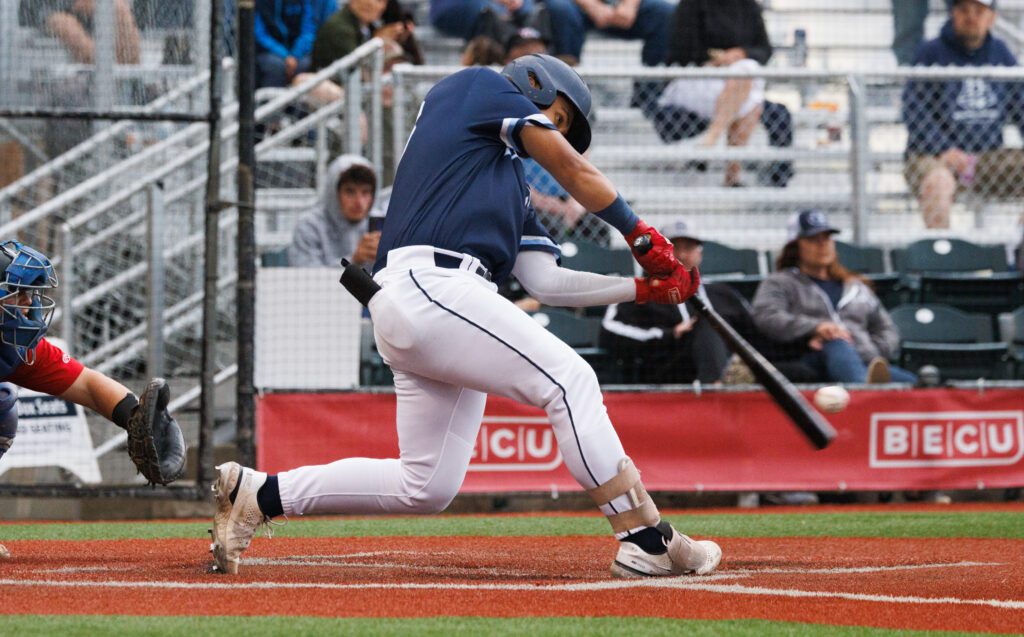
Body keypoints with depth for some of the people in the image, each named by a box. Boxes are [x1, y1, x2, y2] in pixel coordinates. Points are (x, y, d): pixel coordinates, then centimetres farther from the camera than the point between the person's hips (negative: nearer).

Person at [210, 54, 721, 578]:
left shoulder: (508, 183, 33)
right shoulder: (478, 87, 14)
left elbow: (545, 282, 23)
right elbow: (575, 171, 9)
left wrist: (644, 288, 19)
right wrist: (642, 238, 15)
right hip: (428, 285, -9)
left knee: (424, 487, 7)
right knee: (569, 379, -15)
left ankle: (256, 495, 14)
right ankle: (644, 540, -20)